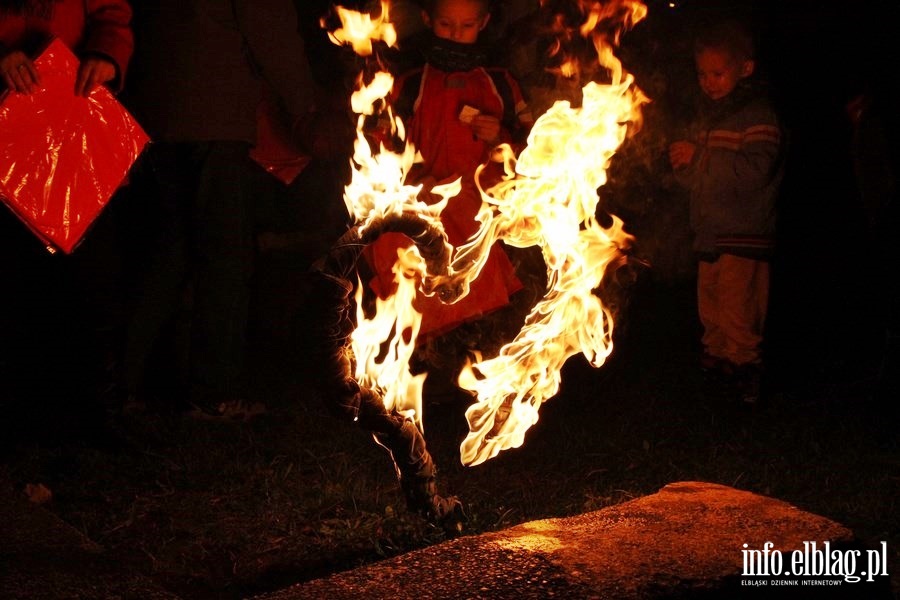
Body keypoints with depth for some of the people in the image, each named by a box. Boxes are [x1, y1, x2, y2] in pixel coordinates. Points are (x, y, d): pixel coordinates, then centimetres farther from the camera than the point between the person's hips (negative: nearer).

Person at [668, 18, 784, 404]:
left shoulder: (757, 113, -9)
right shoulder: (706, 115, 17)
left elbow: (754, 171, -23)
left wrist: (701, 157, -21)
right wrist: (683, 164, -2)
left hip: (744, 234, -8)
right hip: (710, 230, 8)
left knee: (737, 312, -9)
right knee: (711, 310, 15)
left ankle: (746, 372, 2)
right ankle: (715, 365, 28)